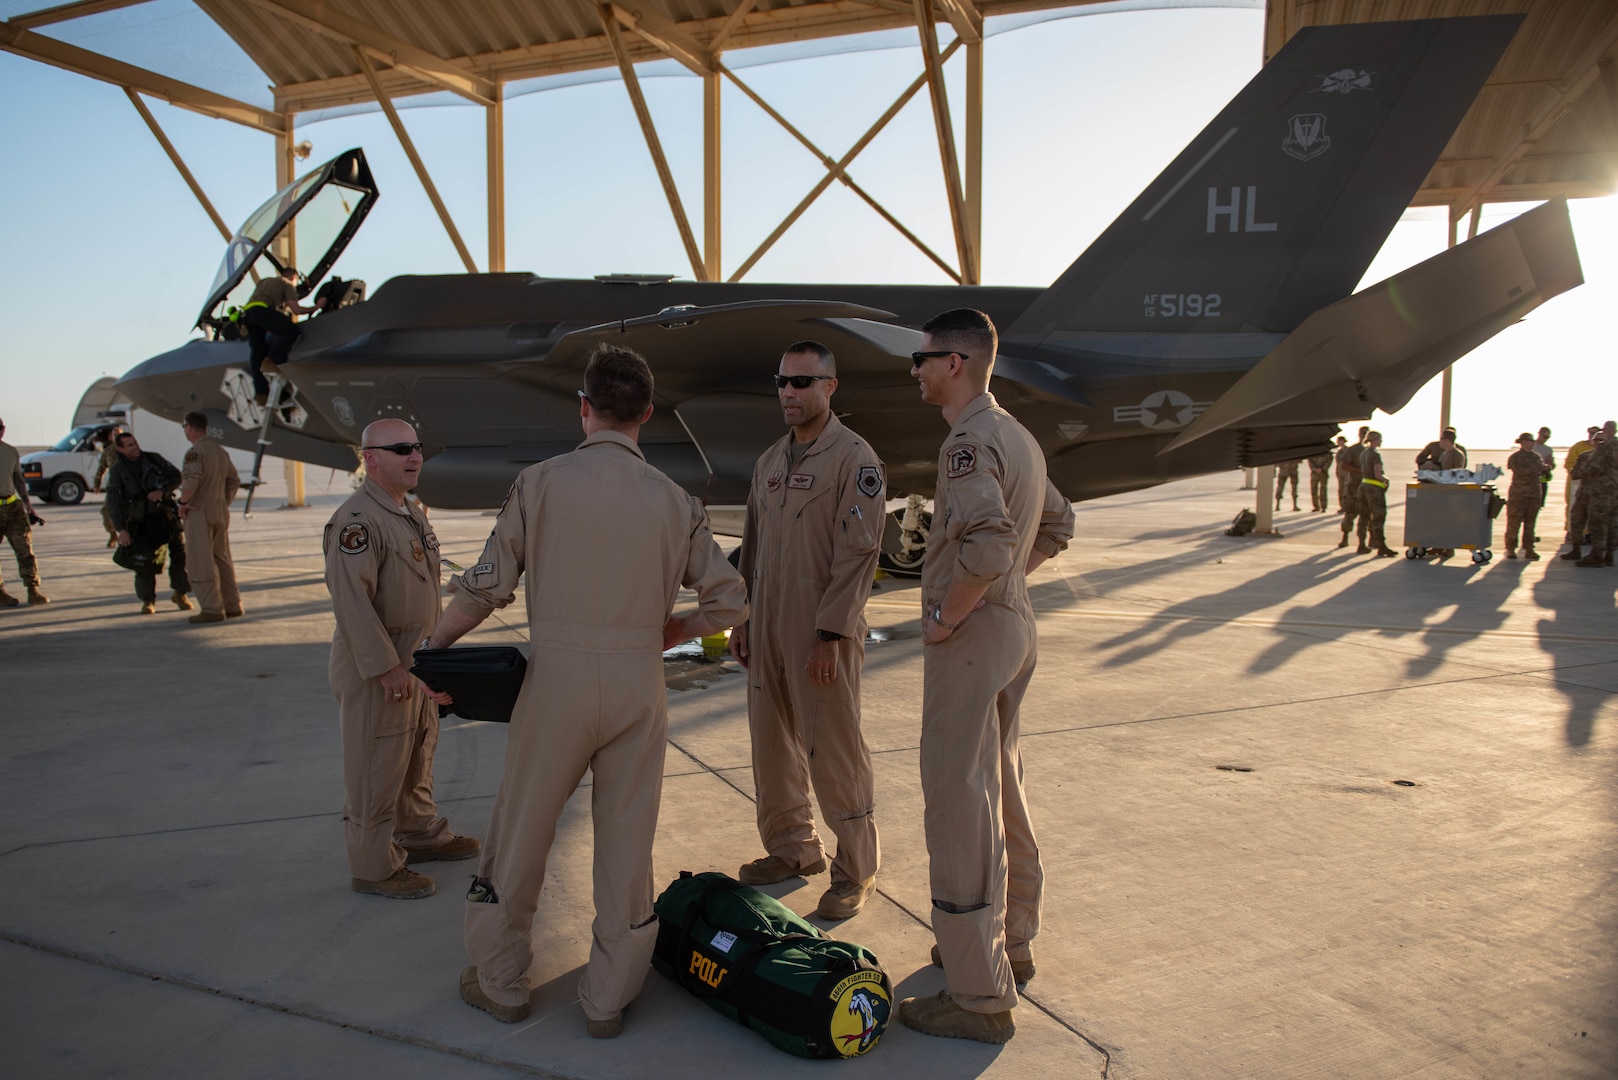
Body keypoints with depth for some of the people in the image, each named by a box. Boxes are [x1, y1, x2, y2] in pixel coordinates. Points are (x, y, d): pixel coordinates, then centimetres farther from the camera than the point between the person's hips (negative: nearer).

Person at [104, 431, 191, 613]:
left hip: (166, 515, 1)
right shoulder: (117, 470, 1)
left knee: (180, 553, -4)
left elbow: (176, 476, 7)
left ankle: (179, 593, 11)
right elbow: (113, 502, -2)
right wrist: (121, 529, -10)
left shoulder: (154, 459, 5)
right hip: (141, 521, -1)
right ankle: (148, 601, 13)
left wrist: (162, 491, -13)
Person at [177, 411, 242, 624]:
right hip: (221, 512, 8)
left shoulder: (195, 451, -14)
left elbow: (191, 479, -29)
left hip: (199, 513, -8)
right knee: (222, 560, 15)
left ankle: (212, 609, -3)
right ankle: (232, 605, 17)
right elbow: (234, 481, 18)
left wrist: (183, 502, -17)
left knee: (201, 563, -3)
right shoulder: (221, 451, 13)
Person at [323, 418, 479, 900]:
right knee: (376, 771, 2)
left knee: (418, 757, 23)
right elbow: (351, 601, -25)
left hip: (416, 662, 10)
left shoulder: (411, 514, 12)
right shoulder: (356, 520, -20)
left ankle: (421, 833, 40)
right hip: (374, 668, -10)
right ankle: (374, 867, 15)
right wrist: (386, 667, -24)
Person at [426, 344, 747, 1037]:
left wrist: (435, 642, 14)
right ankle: (609, 998, 26)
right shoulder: (673, 500, 1)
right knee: (627, 842, 13)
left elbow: (487, 586, -4)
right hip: (639, 683, 2)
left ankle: (500, 983, 32)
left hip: (558, 675, -1)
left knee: (520, 834, 16)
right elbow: (730, 600, 2)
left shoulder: (541, 482, -5)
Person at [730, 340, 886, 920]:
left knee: (835, 753, 0)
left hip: (822, 635, -7)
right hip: (768, 628, 7)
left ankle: (855, 870, 15)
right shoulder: (770, 459, 14)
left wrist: (830, 636, -18)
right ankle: (792, 850, 31)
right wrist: (742, 619, 15)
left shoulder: (855, 458, -9)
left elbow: (858, 552, -15)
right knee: (773, 746, 14)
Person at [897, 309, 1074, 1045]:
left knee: (960, 804, -4)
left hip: (970, 634, -10)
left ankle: (980, 996, 4)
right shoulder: (1016, 435, 13)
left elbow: (988, 544, -32)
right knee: (1001, 790, 20)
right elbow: (1056, 526, 24)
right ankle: (1012, 944, 35)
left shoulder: (969, 441, -18)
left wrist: (947, 615, -19)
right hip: (1014, 625, 10)